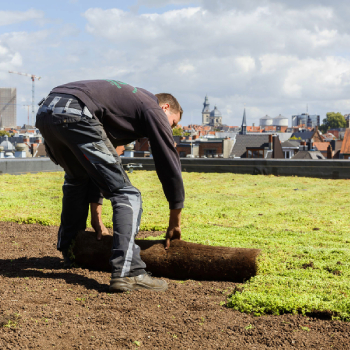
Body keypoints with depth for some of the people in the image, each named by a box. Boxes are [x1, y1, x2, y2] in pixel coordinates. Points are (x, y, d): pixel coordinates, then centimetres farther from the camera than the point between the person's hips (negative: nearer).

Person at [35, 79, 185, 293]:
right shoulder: (153, 109, 15)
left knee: (77, 179, 34)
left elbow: (97, 167, 38)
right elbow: (169, 164, 10)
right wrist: (175, 222, 19)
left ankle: (68, 251, 42)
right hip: (75, 114, -9)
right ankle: (127, 273, -14)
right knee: (126, 193, -4)